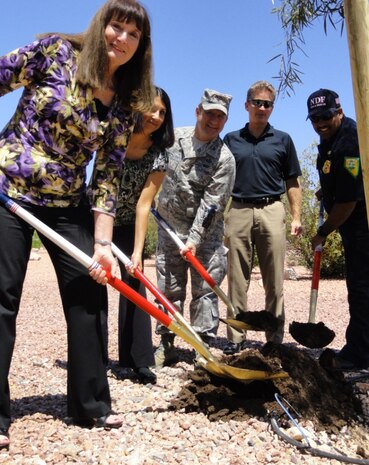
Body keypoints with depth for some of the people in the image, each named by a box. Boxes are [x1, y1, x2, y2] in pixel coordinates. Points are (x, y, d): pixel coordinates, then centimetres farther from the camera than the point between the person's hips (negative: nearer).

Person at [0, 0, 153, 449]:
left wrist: (102, 244, -8)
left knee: (87, 293, 2)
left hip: (67, 203, 5)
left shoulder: (124, 104, 2)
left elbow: (108, 176, -1)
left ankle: (90, 403, 17)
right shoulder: (55, 51, -8)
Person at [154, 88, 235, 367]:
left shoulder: (225, 158, -11)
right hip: (169, 226, 3)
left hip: (206, 231, -3)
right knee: (169, 288, 7)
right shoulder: (174, 138, 1)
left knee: (205, 288, -1)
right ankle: (166, 344, 17)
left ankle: (206, 344, 10)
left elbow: (211, 204, -16)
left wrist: (195, 239, -21)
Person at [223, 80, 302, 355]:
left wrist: (297, 216, 2)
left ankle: (275, 337, 9)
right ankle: (236, 337, 8)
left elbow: (292, 182, 12)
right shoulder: (231, 139, 13)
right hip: (238, 211, 1)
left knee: (274, 281, 0)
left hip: (272, 211, 0)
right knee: (237, 280, 2)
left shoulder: (283, 140, 13)